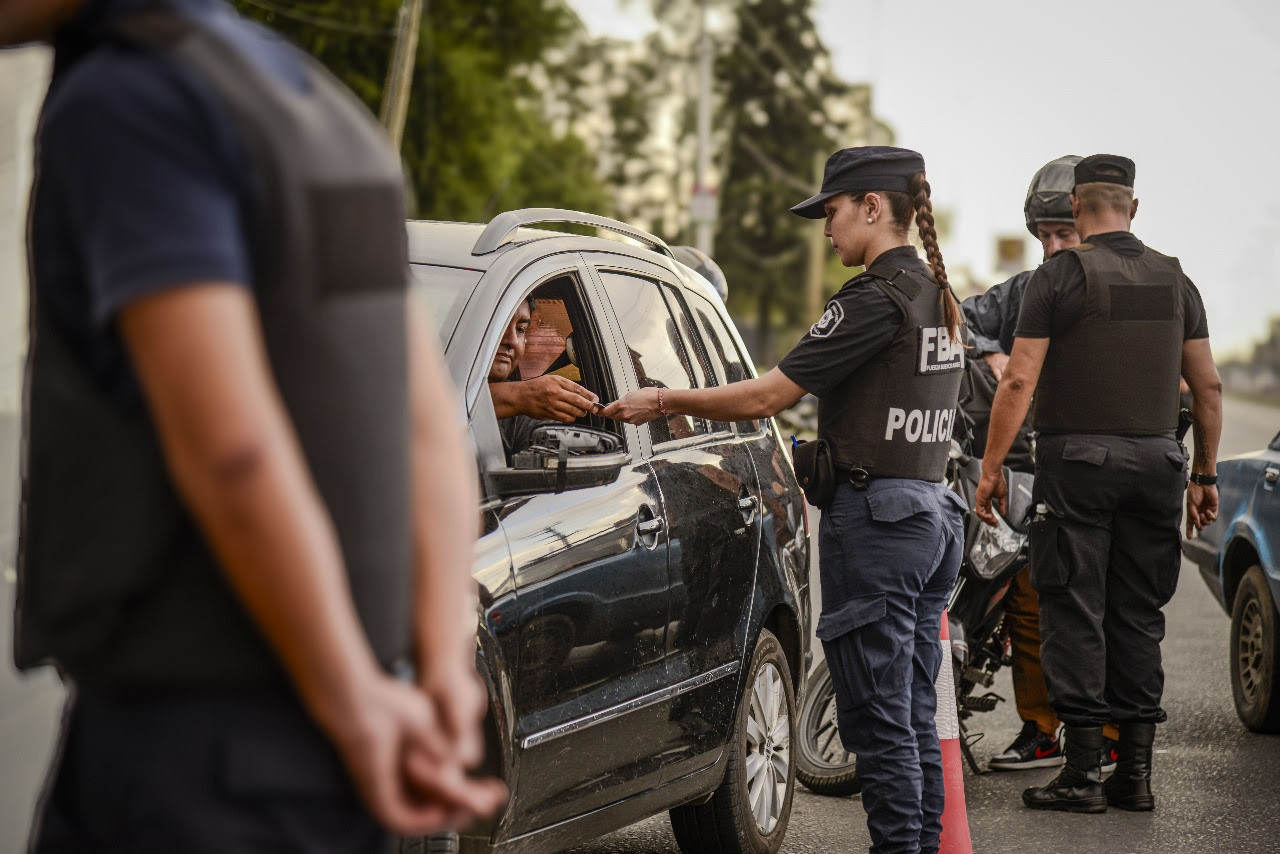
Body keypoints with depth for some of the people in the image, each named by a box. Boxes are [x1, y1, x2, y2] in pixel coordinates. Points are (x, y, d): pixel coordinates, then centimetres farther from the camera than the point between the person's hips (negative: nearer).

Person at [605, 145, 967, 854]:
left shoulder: (876, 298, -15)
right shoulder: (938, 295, 14)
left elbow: (765, 397, -15)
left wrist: (662, 402, -4)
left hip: (876, 521, -9)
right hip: (933, 511, 9)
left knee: (878, 721, -5)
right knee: (915, 717, 13)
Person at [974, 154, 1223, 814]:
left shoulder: (1060, 275, -5)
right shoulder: (1174, 279, 10)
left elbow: (1019, 380, -10)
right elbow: (1207, 386, 11)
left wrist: (991, 468, -6)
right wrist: (1205, 475, 17)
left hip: (1078, 462, -4)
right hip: (1157, 462, 5)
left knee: (1075, 614, -1)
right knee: (1138, 616, 10)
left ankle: (1083, 772, -3)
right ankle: (1135, 771, 10)